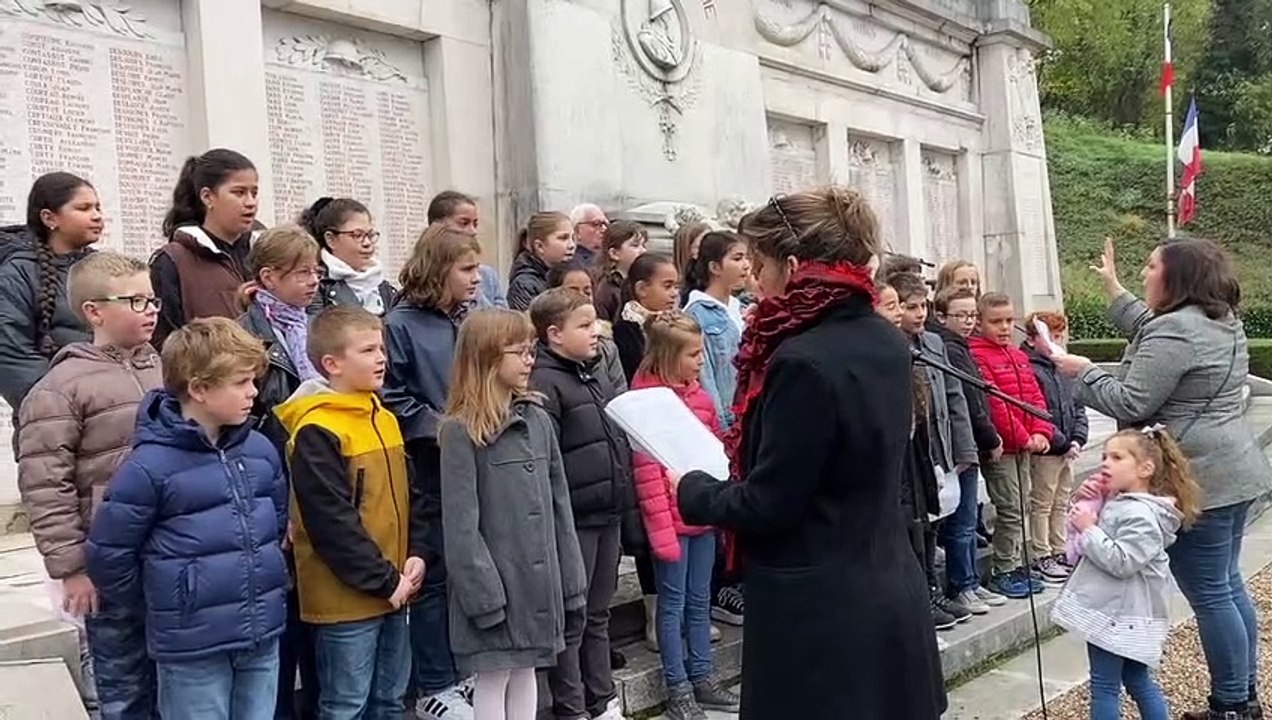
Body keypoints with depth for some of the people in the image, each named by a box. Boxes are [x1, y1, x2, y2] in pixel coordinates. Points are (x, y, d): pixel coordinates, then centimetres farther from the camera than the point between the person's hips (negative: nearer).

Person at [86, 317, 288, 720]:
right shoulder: (150, 466, -15)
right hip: (192, 645, -5)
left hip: (264, 634, 5)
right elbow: (108, 555, -9)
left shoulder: (260, 450, 2)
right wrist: (163, 604, 1)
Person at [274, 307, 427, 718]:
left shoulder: (385, 419, 9)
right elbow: (332, 522, -20)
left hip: (394, 592, 8)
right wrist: (384, 580, -16)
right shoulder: (317, 433, -17)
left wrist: (415, 555, -1)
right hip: (346, 597, -8)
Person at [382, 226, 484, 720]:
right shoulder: (402, 324, -6)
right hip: (432, 468, -5)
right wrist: (438, 427, -16)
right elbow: (391, 397, -9)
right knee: (436, 573, 3)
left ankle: (463, 670, 26)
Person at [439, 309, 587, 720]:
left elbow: (558, 504, 8)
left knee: (526, 671, 16)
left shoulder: (539, 420, 6)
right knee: (493, 679, 6)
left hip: (539, 580, 6)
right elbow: (460, 524, -14)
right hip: (493, 584, -5)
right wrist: (483, 595, -17)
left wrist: (571, 580, 8)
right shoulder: (460, 432, -12)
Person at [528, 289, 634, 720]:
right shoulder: (544, 383, -15)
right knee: (571, 621, 4)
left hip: (608, 513, 8)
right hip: (573, 518, -8)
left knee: (598, 615, 18)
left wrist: (625, 499, 19)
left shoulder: (598, 376, 12)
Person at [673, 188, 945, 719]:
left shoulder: (805, 362, -23)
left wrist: (691, 491, -2)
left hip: (819, 615, -9)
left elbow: (765, 506, -20)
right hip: (888, 592, 9)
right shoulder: (887, 343, 5)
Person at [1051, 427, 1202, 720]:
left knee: (1104, 685, -3)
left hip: (1117, 613, -10)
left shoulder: (1141, 515, -21)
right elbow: (1090, 542, 20)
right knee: (1137, 680, 18)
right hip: (1120, 609, 10)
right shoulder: (1117, 502, 10)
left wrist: (1089, 530, -21)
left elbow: (1120, 562, -27)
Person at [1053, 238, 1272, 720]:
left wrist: (1084, 373, -5)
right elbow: (1148, 332, 28)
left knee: (1209, 594, -1)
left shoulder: (1174, 331, -19)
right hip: (1232, 473, 10)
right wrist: (1112, 287, 33)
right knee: (1228, 585, 17)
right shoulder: (1222, 320, 13)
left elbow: (1132, 403, -19)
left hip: (1196, 481, -10)